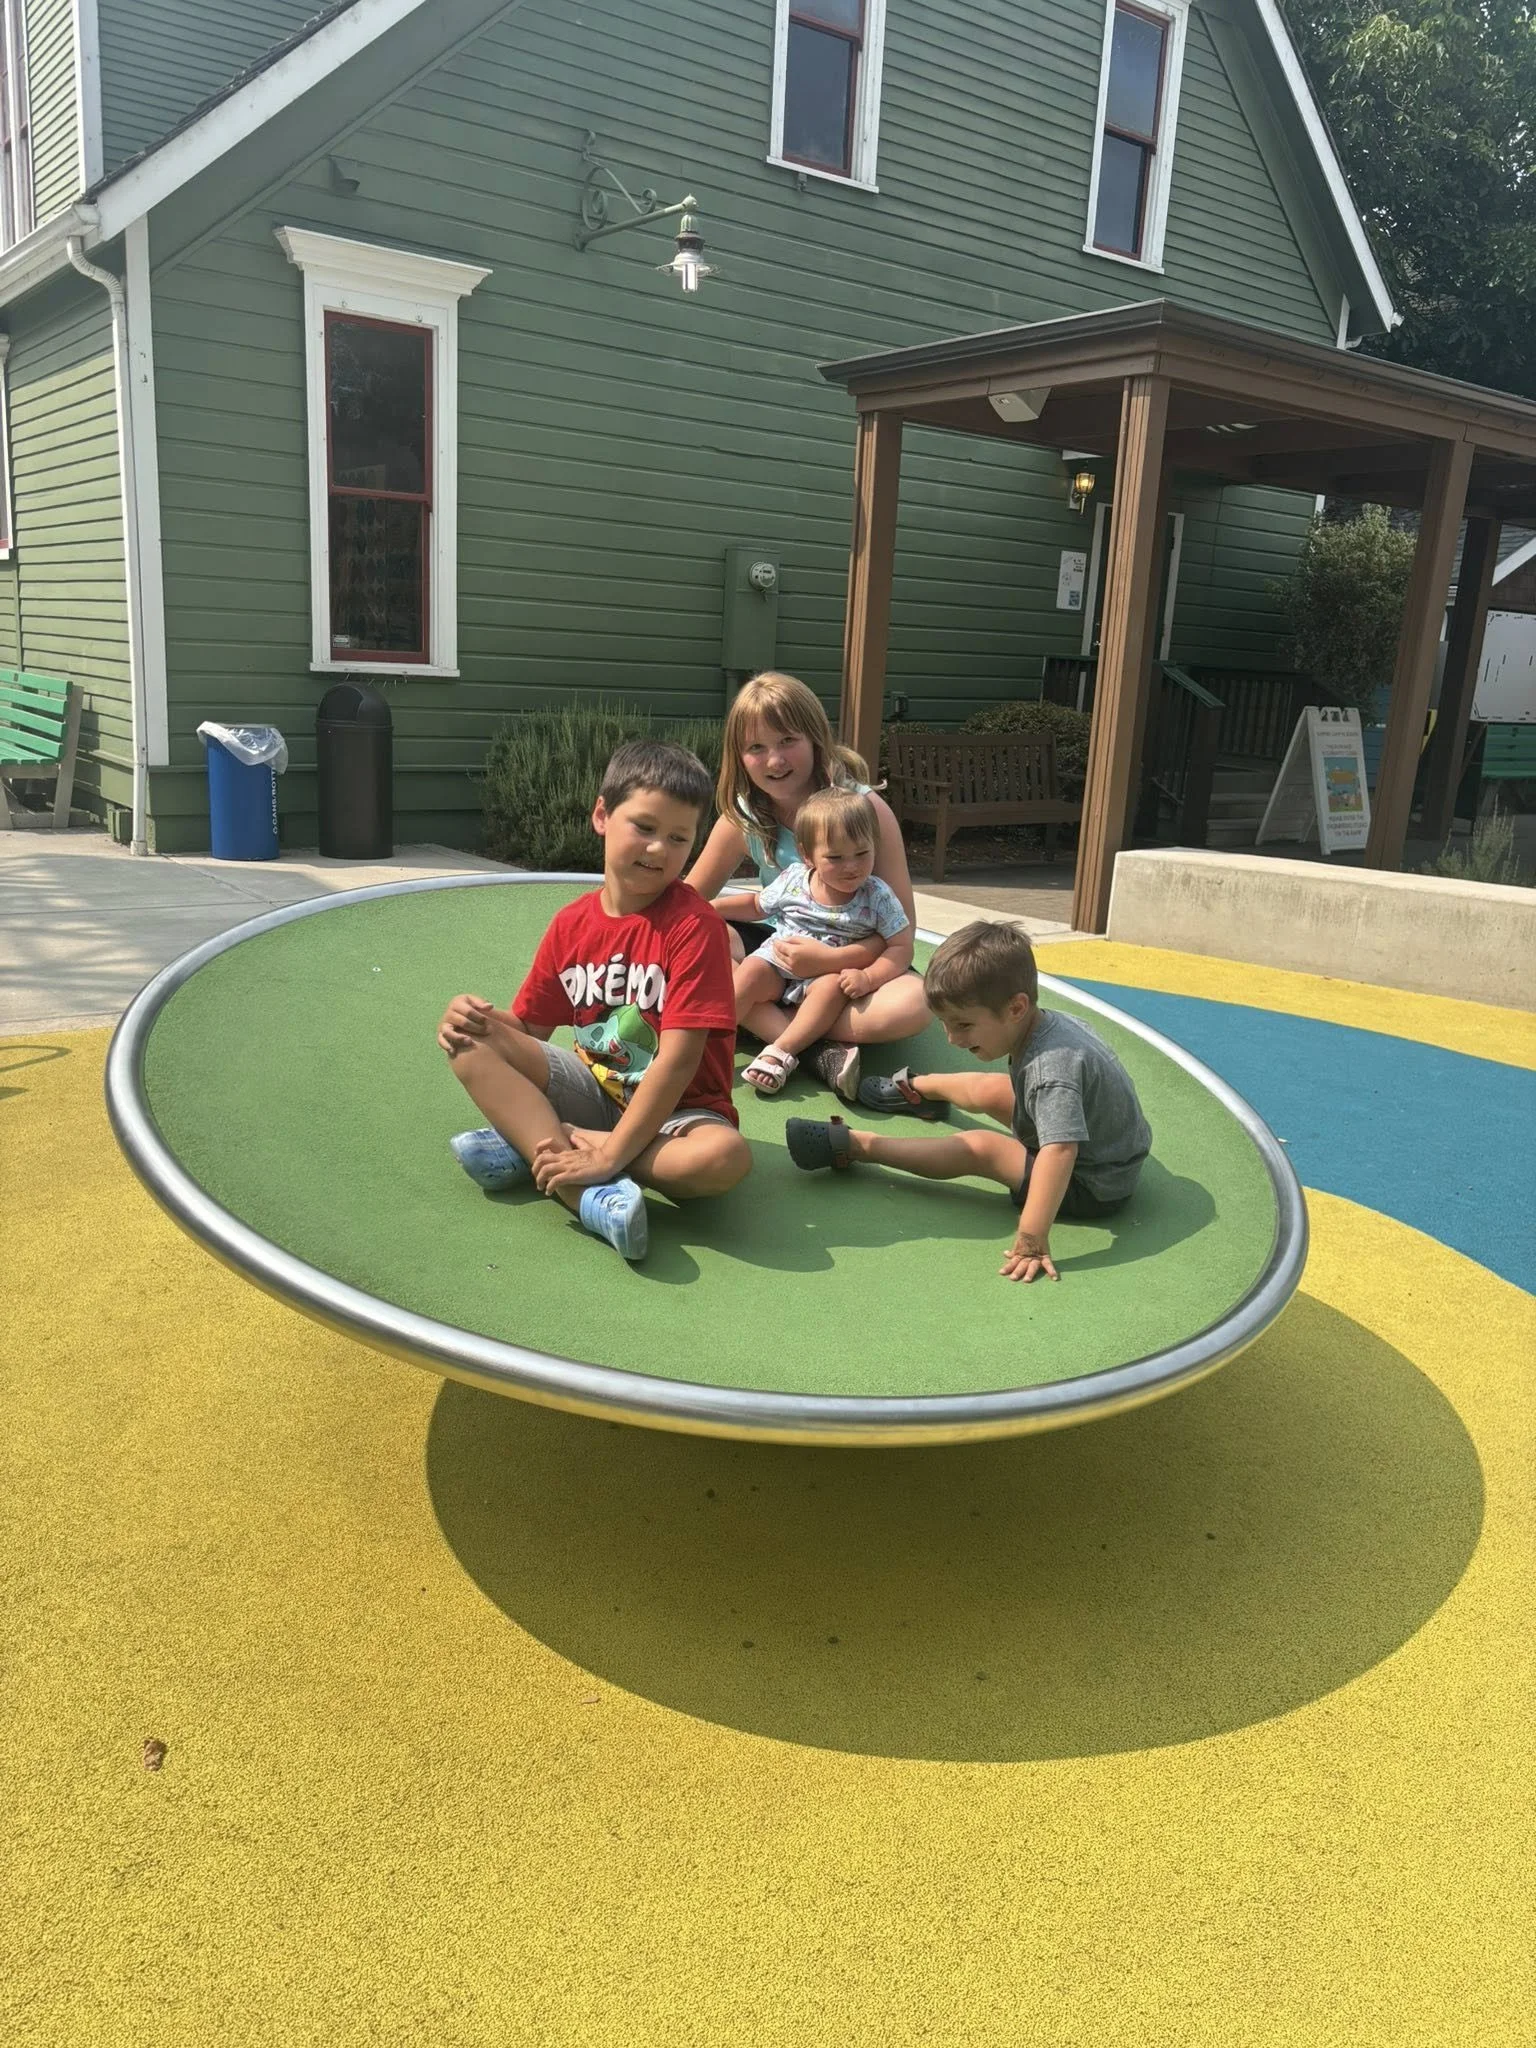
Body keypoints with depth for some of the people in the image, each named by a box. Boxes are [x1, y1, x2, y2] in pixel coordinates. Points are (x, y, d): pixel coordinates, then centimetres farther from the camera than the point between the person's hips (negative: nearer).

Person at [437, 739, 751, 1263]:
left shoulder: (694, 926, -17)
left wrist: (609, 1154, -29)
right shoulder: (572, 924, 0)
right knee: (472, 1044, -13)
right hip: (595, 1091, 5)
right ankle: (593, 1198, -29)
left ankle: (531, 1143, -22)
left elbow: (678, 1061, -24)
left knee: (725, 1155, -37)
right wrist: (479, 1018, -16)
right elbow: (528, 1027, 7)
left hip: (676, 1111, -4)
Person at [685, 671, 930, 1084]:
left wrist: (833, 959, -30)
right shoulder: (743, 818, -5)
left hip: (852, 961, -3)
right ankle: (815, 1052, -33)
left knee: (912, 1006, -35)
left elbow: (902, 924, -16)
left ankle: (762, 1022, -25)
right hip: (780, 952, 3)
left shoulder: (866, 809, -16)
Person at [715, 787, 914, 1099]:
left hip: (829, 976, -2)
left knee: (832, 986, -34)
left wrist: (868, 977, -30)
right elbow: (757, 904, 14)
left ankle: (780, 1051, -37)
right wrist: (713, 905, 1)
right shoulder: (792, 880, -6)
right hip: (778, 964, 2)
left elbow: (901, 947, -13)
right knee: (751, 971, -27)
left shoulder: (877, 897, -12)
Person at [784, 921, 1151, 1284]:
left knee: (979, 1149, -19)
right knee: (988, 1091, 15)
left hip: (1093, 1187, -9)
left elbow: (1058, 1153, -47)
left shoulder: (1052, 1067, -37)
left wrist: (1032, 1239, -50)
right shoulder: (1046, 1023, -10)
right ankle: (916, 1088, 46)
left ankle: (852, 1145, -9)